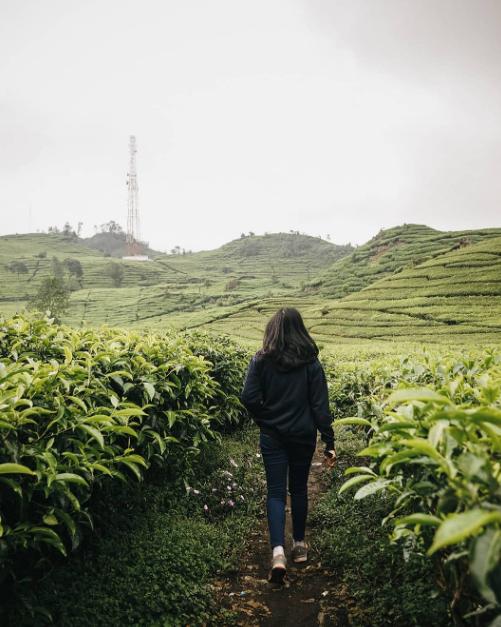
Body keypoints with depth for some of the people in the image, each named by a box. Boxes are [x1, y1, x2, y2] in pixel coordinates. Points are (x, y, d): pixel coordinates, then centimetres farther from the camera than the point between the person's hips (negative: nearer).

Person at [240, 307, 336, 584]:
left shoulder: (261, 360, -7)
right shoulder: (311, 362, -7)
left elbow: (248, 398, -13)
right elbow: (320, 405, -8)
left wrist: (265, 420, 5)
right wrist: (329, 442, -6)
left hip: (272, 436, -1)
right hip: (303, 436, 1)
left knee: (276, 491, 4)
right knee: (299, 488, 18)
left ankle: (278, 552, -12)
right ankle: (299, 544, 31)